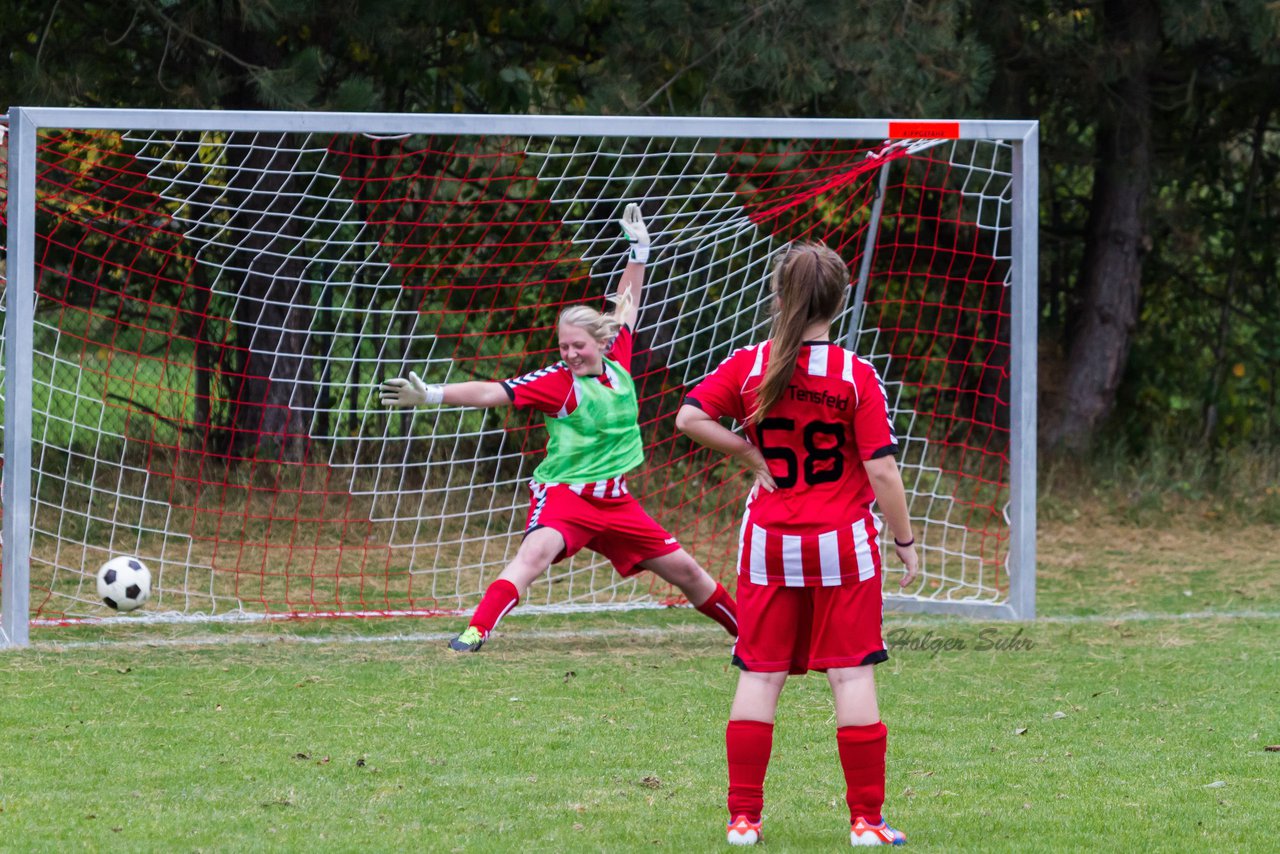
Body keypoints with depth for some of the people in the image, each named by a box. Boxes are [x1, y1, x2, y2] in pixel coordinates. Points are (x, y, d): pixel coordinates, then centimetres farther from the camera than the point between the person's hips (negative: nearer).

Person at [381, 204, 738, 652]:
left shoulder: (617, 362, 2)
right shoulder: (557, 381, -12)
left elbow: (626, 307, 18)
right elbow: (494, 393, -21)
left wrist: (639, 250, 22)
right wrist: (431, 395, -31)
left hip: (614, 498, 5)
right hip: (564, 493, -5)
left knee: (684, 569, 12)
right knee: (536, 551, -34)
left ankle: (747, 630, 31)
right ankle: (474, 634, -43)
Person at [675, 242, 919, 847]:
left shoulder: (749, 366, -2)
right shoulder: (857, 376, -8)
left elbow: (690, 418, -11)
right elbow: (881, 468, -10)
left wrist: (750, 454, 0)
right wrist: (905, 541, 0)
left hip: (769, 546, 2)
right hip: (843, 545, -2)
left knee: (759, 675, 7)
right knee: (852, 676, 1)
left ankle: (743, 816, 6)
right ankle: (866, 820, 1)